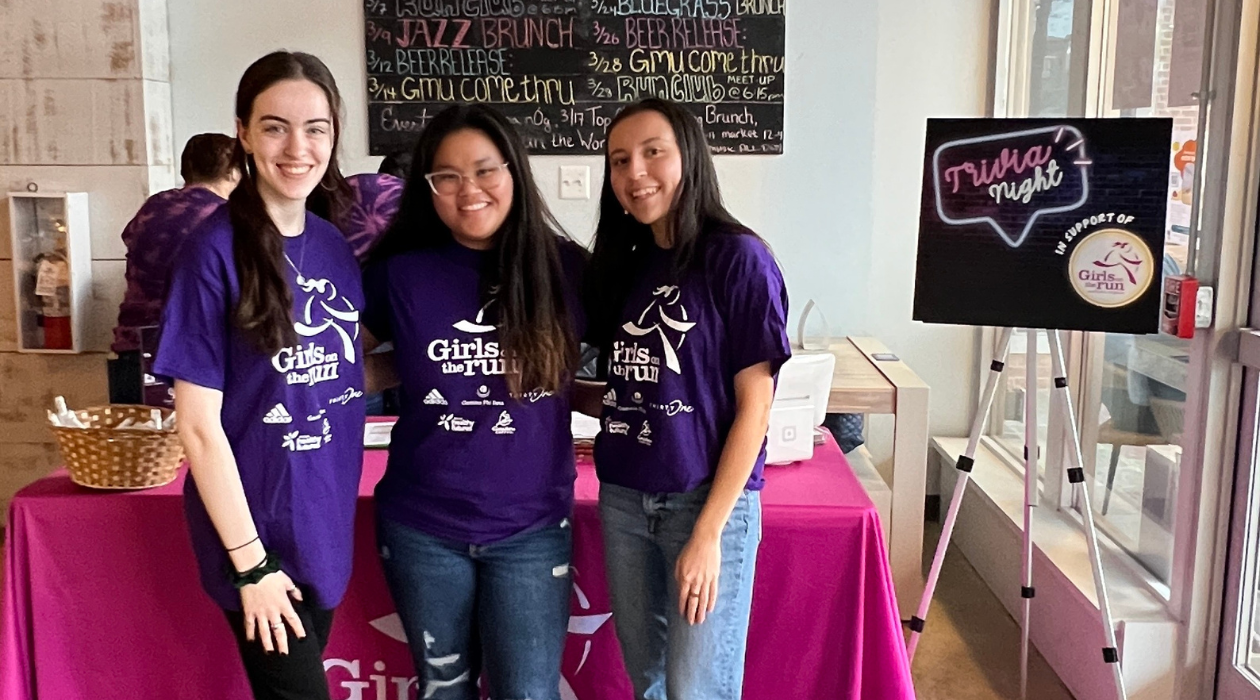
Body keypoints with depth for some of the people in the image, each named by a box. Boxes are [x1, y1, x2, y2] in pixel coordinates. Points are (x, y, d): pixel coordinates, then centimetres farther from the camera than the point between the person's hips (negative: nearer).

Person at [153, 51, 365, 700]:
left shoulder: (335, 244, 1)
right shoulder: (215, 250, -16)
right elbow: (199, 423, -16)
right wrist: (250, 562, -15)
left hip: (326, 521, 6)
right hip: (257, 529, -6)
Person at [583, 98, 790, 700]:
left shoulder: (738, 258, -10)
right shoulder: (621, 264, 8)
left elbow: (753, 406, -12)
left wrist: (707, 531, -15)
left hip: (710, 501, -5)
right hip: (623, 499, 6)